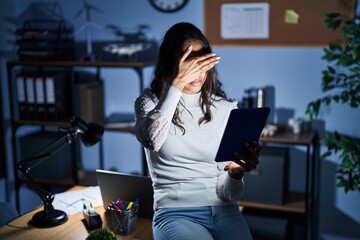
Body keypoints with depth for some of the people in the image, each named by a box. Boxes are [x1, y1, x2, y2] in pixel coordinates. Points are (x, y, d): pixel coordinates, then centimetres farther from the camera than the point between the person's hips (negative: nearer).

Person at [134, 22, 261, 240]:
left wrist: (236, 172, -18)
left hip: (223, 210, 3)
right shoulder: (150, 102, 5)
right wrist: (178, 83, -20)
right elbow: (150, 140, -22)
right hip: (175, 212, -2)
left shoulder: (227, 109, 8)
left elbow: (228, 193, 5)